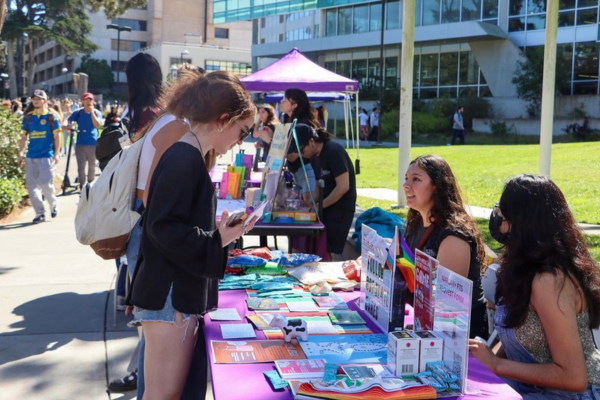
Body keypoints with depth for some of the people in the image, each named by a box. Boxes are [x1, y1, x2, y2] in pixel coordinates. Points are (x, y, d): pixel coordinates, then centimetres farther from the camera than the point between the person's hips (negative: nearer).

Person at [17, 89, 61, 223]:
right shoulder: (28, 118, 10)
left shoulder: (51, 117, 0)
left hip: (47, 156, -4)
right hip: (30, 157, 5)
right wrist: (21, 153, 4)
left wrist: (56, 154, -8)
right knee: (32, 186, 3)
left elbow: (56, 137, -1)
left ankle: (54, 204, 18)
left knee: (45, 184, -10)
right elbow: (24, 136, 12)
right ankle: (40, 213, 12)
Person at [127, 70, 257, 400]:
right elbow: (162, 227, -24)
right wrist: (217, 242, -17)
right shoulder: (185, 159, -18)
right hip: (169, 297, -10)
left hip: (179, 294, 10)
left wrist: (218, 231, 12)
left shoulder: (188, 156, 14)